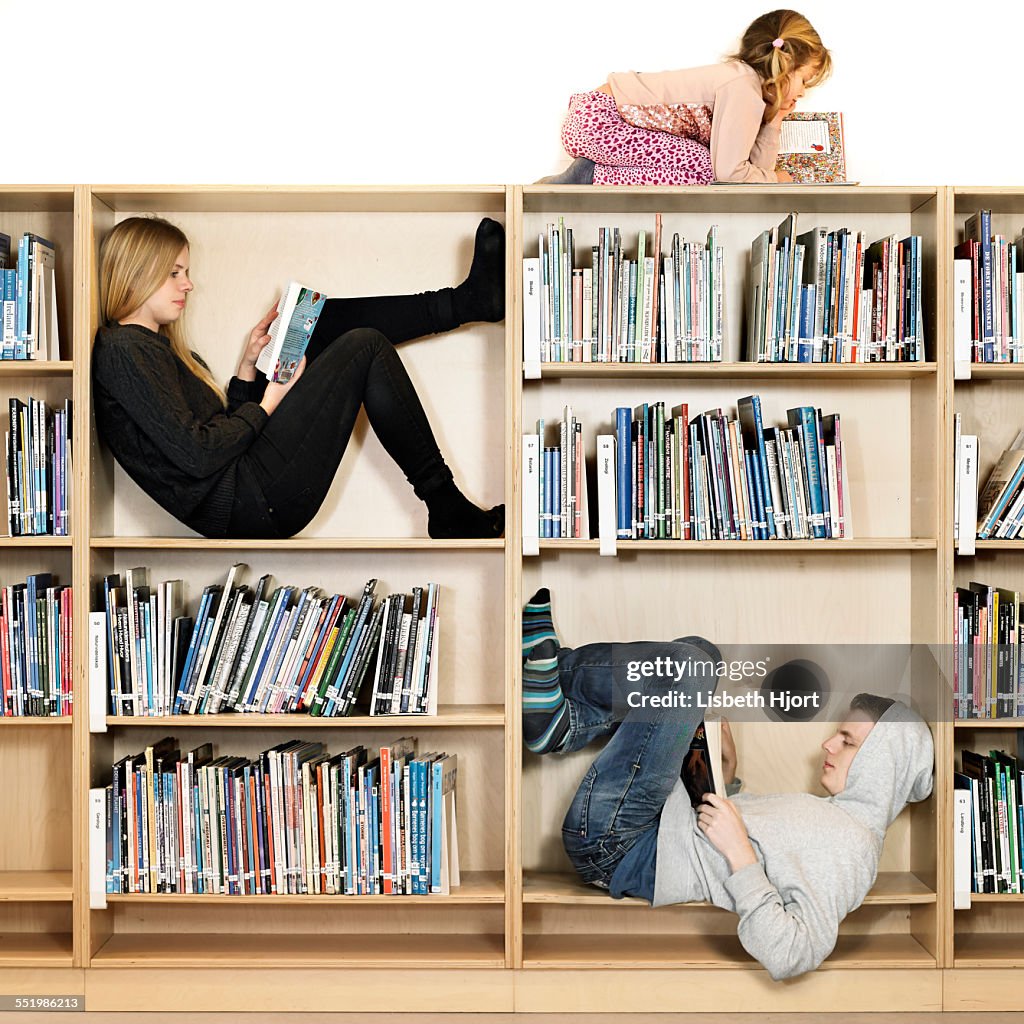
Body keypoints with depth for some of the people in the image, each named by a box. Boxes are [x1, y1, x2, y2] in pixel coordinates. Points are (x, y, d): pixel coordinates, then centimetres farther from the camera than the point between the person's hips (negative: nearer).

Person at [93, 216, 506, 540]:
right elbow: (197, 455, -20)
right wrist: (268, 404, -8)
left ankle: (466, 301, 14)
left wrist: (248, 365, 8)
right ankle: (449, 510, -4)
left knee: (325, 323, 13)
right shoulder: (123, 350, -11)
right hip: (245, 507, -10)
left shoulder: (155, 344, 20)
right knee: (366, 348, -9)